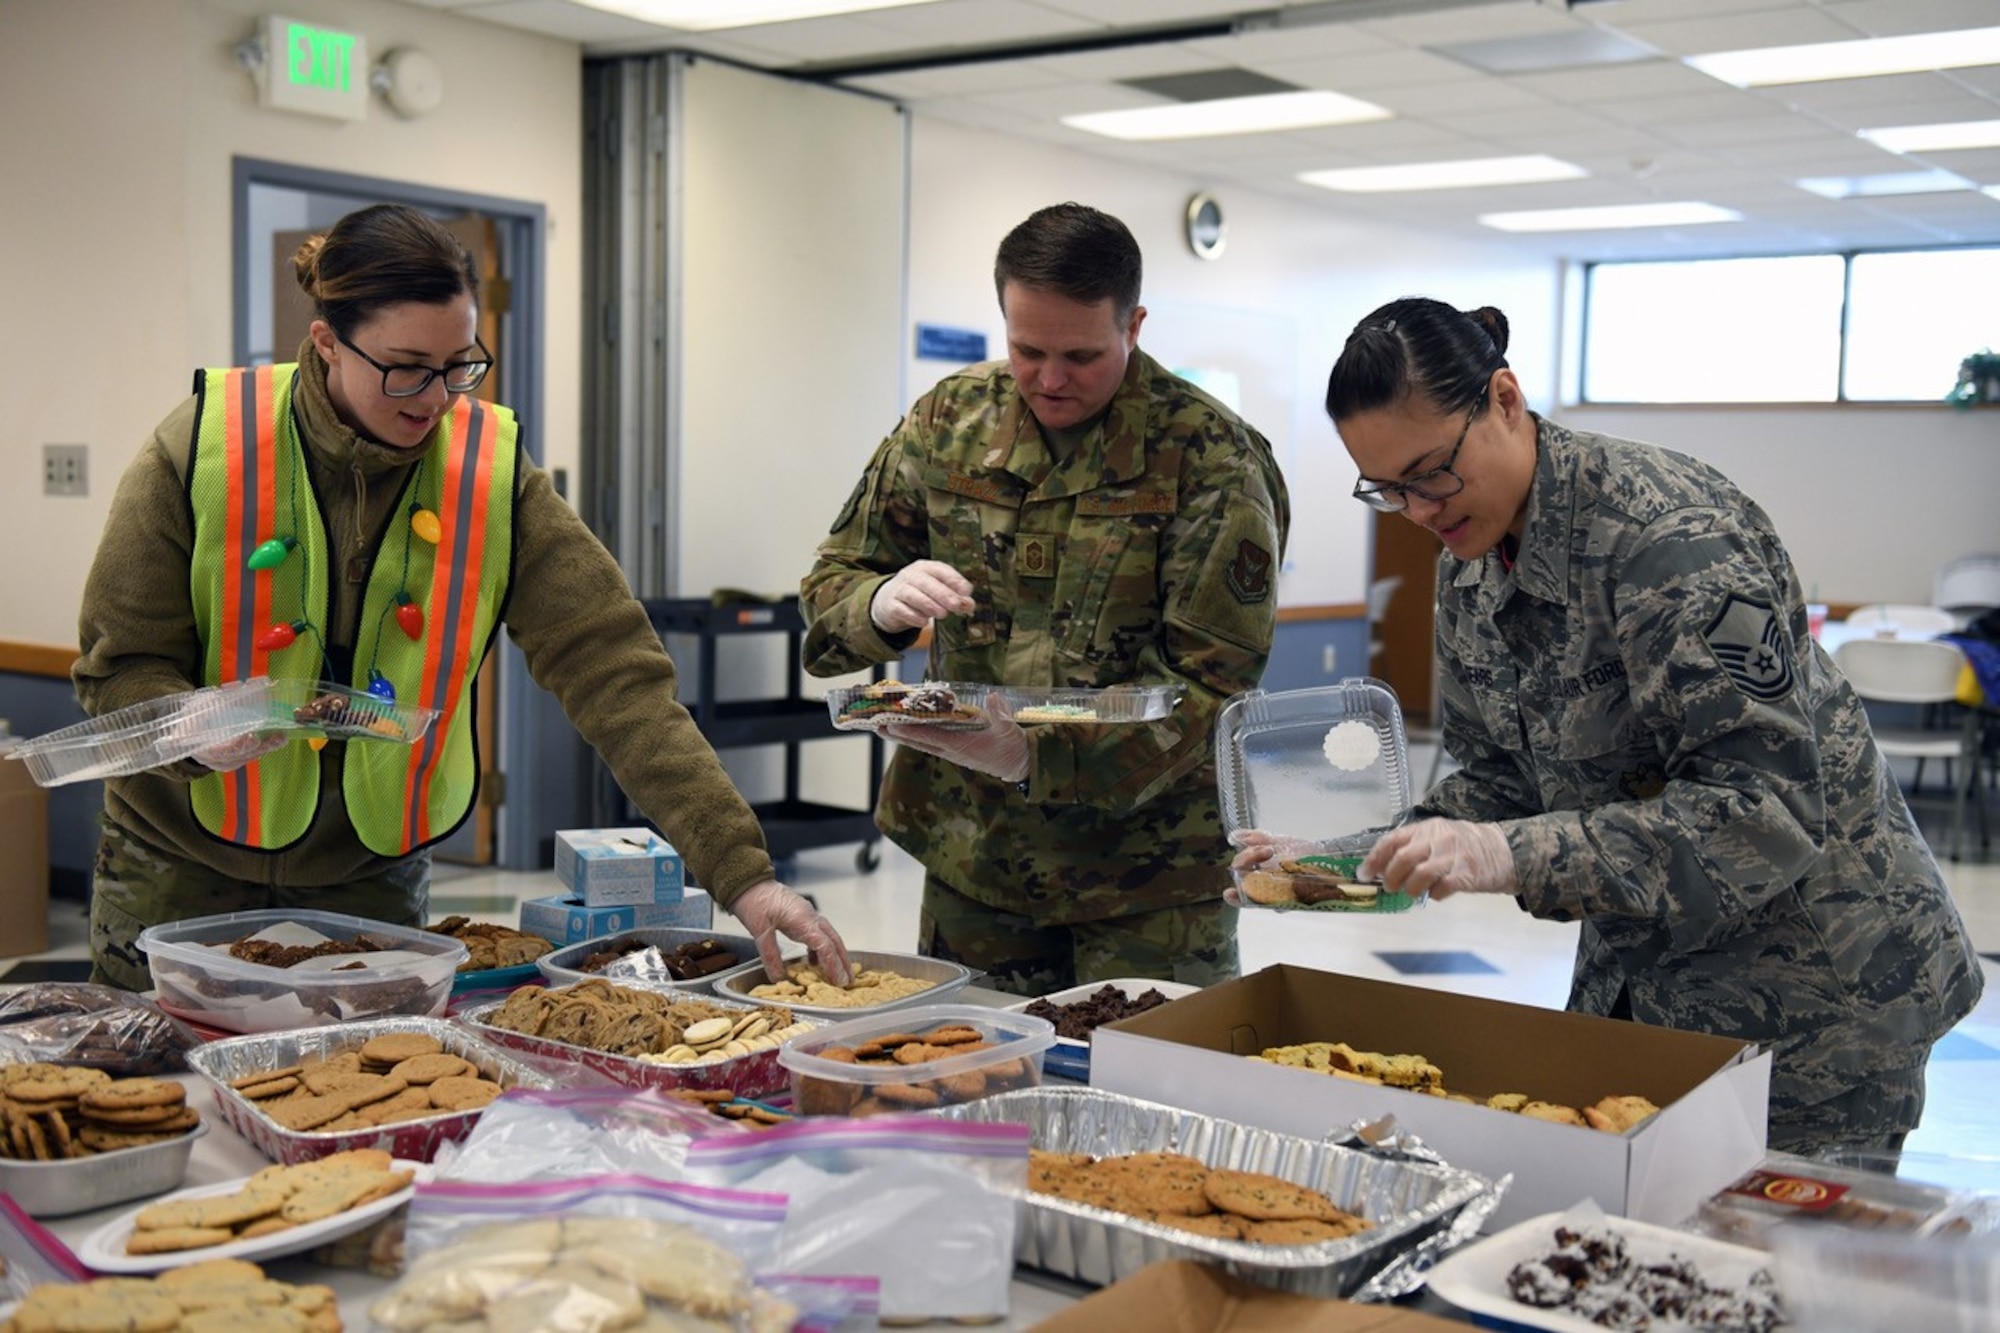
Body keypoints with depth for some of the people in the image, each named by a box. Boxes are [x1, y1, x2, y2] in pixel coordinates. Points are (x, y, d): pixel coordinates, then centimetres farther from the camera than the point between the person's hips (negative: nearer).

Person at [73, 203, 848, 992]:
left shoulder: (493, 477, -12)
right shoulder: (203, 450, -14)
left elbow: (614, 672, -19)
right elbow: (118, 668, -8)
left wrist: (741, 873, -27)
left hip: (373, 879, 1)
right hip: (181, 869, -1)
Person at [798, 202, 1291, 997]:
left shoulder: (1209, 460, -12)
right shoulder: (951, 418, 1)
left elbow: (1207, 686, -16)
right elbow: (830, 587, 7)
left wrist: (1035, 754, -30)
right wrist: (884, 603, -18)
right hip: (970, 859, 4)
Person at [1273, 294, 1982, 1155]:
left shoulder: (1667, 534, -25)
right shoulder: (1469, 566, 1)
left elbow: (1765, 807, -30)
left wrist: (1515, 857, -38)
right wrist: (1365, 863, -9)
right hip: (1635, 976, 8)